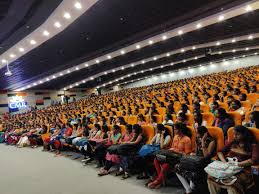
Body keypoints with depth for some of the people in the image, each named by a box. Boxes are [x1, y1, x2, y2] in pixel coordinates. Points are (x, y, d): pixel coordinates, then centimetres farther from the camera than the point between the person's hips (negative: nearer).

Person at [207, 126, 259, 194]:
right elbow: (220, 152, 14)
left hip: (242, 170, -4)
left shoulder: (253, 145, 2)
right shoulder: (232, 143, 16)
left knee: (232, 183, -36)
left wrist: (237, 164, -18)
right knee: (211, 176, -23)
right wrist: (224, 162, -5)